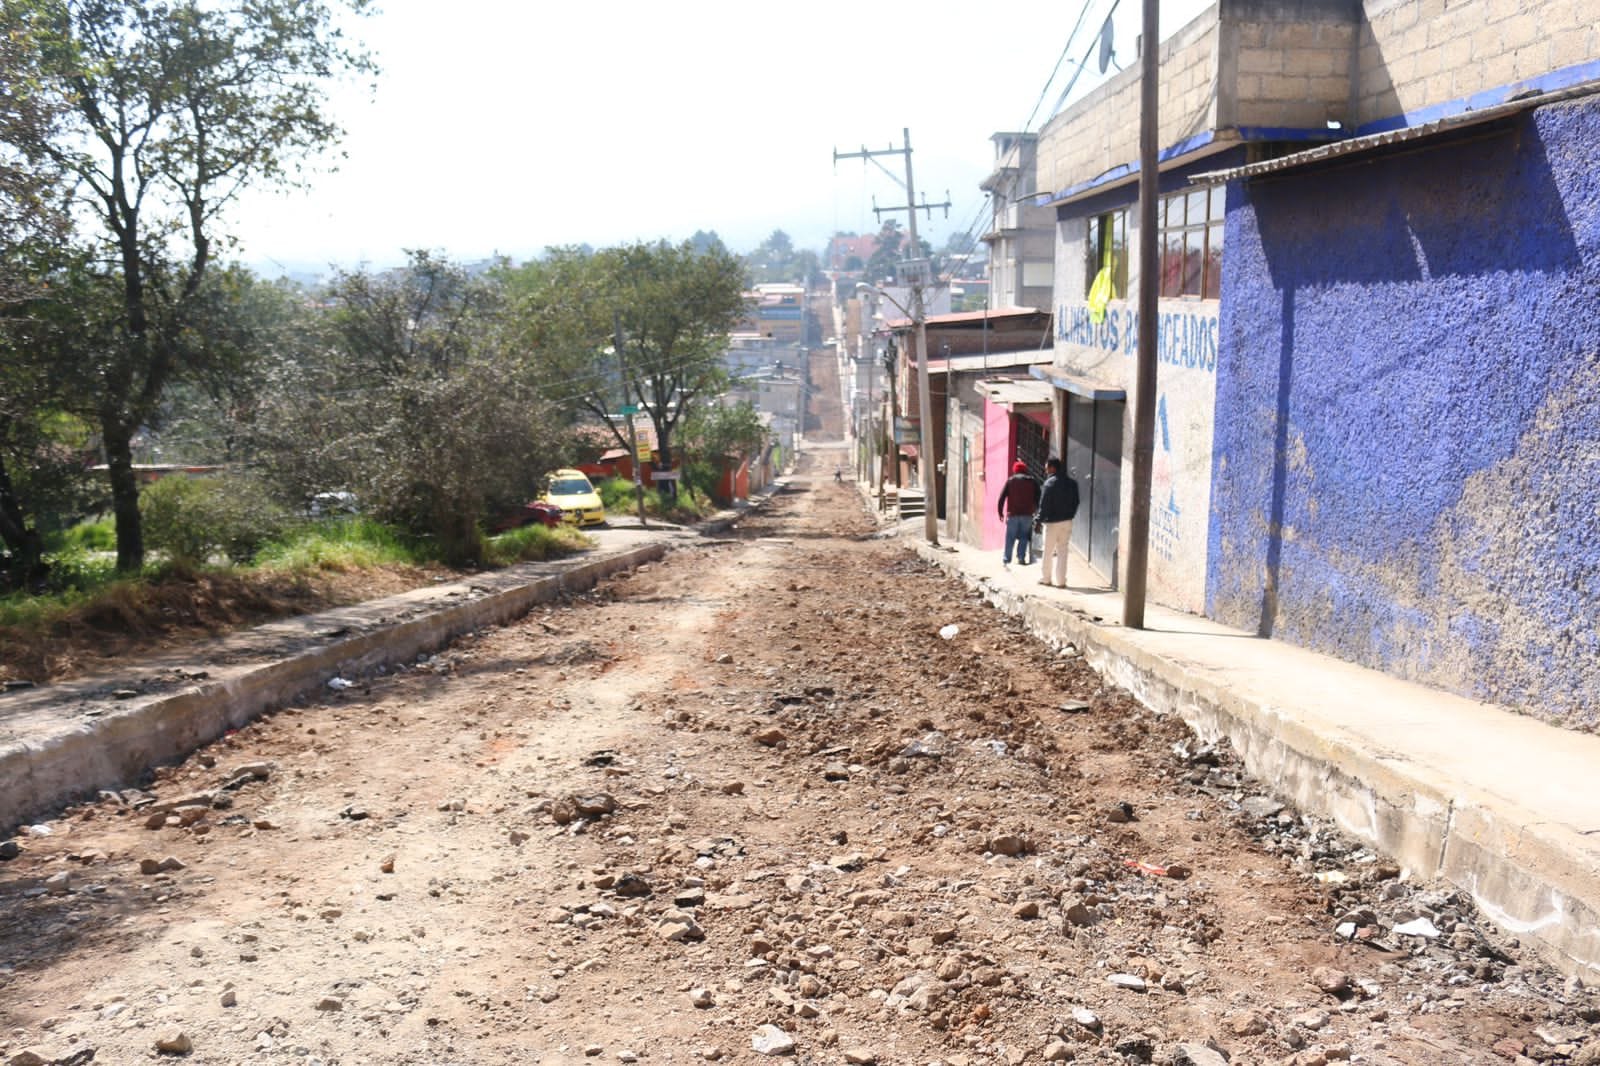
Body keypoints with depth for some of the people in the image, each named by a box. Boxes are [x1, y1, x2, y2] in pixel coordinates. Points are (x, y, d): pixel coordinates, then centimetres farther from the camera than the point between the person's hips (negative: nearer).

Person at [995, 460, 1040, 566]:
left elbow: (1001, 498, 0)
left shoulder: (1010, 480, 5)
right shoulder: (1032, 481, 8)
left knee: (1010, 538, 6)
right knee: (1024, 537, 9)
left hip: (1012, 514, 0)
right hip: (1027, 514, 1)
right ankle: (1021, 557, -2)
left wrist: (1000, 513, 5)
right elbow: (1037, 499, 5)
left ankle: (1007, 559, 5)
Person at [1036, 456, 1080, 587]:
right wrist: (1070, 516, 16)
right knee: (1062, 551, 8)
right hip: (1067, 522, 5)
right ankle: (1061, 581, 5)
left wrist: (1039, 520, -10)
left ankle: (1045, 578, 14)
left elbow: (1044, 504, -15)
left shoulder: (1050, 483, -13)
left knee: (1047, 551, 7)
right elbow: (1075, 502, 10)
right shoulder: (1071, 483, 7)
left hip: (1052, 522, -5)